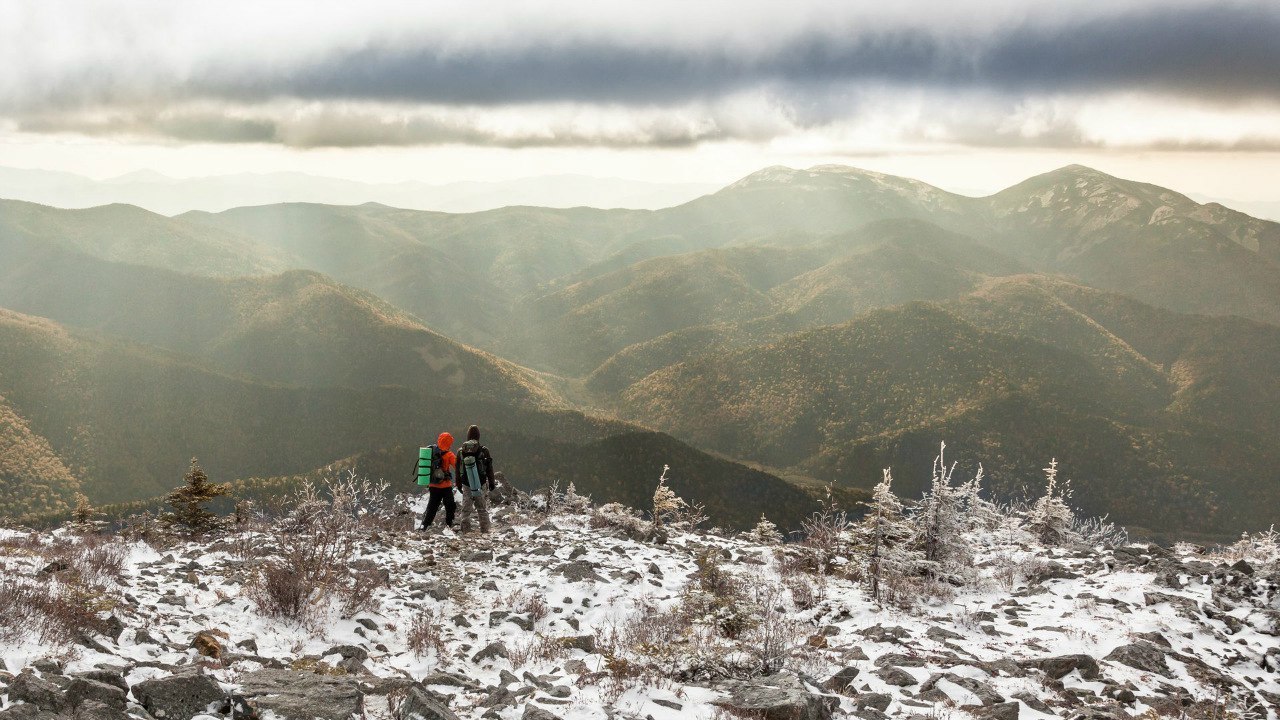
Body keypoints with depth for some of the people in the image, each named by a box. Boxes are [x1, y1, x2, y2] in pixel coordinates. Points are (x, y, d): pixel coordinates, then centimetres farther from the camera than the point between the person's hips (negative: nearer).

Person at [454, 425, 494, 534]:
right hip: (481, 484, -2)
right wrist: (491, 483, 8)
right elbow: (489, 468, -2)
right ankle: (484, 531, 9)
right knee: (482, 509, 8)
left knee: (466, 509, 9)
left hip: (466, 484, 2)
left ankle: (466, 530, 8)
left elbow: (458, 469, 7)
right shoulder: (483, 450, -8)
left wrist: (459, 484, 16)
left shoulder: (461, 451, 0)